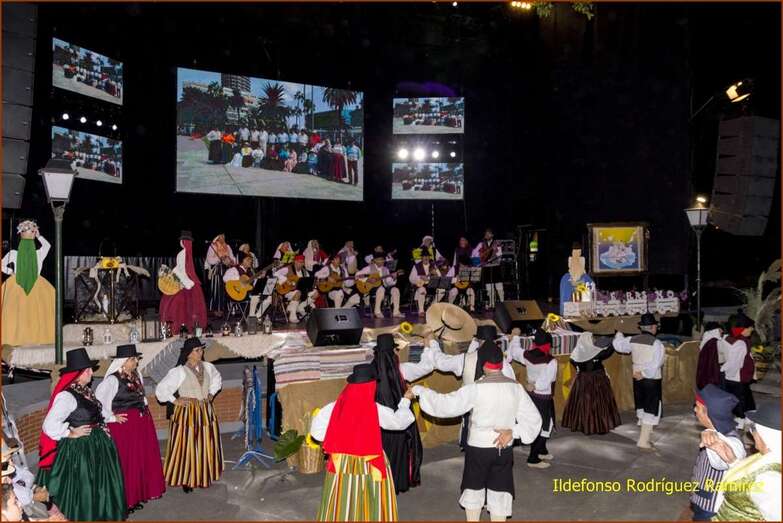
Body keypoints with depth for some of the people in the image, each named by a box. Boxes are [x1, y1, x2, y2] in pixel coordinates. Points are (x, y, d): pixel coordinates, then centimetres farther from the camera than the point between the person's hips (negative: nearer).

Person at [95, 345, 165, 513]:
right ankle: (125, 500, 16)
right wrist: (112, 417, -16)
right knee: (126, 462, 1)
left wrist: (145, 410, 10)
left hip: (142, 423, 7)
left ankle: (141, 493, 31)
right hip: (124, 425, -7)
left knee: (145, 459, 15)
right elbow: (97, 400, -22)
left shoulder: (136, 376, 7)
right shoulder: (113, 380, -16)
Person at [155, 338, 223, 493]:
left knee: (206, 446, 10)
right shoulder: (179, 371, -14)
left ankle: (203, 477, 24)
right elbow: (160, 390, -12)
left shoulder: (208, 367, 1)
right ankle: (186, 480, 14)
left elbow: (217, 379, 23)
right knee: (187, 447, 1)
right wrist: (175, 400, -11)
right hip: (187, 413, -5)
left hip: (205, 412, 5)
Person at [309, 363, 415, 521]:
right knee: (371, 503, 15)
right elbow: (399, 421, -2)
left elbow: (316, 430, -5)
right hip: (369, 464, -2)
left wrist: (338, 439, 3)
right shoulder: (376, 410, -15)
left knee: (343, 501, 15)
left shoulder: (336, 406, -10)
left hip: (341, 462, 2)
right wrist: (405, 400, 13)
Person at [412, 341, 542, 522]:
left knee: (473, 491, 18)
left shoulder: (476, 389, -19)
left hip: (478, 449, -3)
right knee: (500, 494, 14)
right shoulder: (516, 387, -7)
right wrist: (513, 432, -5)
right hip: (504, 450, 3)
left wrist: (419, 390, -8)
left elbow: (445, 405, -18)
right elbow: (533, 419, -1)